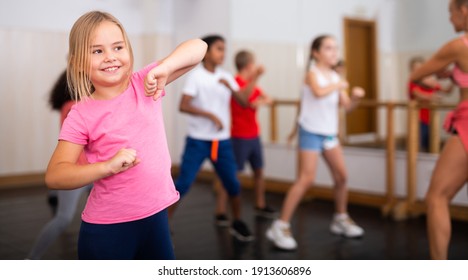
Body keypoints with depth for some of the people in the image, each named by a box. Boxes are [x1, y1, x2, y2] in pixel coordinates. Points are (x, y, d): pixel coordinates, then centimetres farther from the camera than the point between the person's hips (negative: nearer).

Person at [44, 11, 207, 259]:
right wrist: (108, 166, -28)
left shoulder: (145, 84, -2)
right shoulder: (81, 115, -10)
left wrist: (163, 68, -23)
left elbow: (198, 47, -5)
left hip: (155, 216, 3)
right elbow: (54, 176, -15)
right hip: (106, 228, -3)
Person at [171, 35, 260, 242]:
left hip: (222, 141, 5)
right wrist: (210, 115, -24)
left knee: (233, 184, 6)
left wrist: (229, 87, -18)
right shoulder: (195, 76, -8)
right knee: (182, 184, -7)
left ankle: (237, 224, 26)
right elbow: (183, 106, -17)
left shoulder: (226, 77, 7)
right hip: (198, 141, -4)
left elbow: (243, 101, -2)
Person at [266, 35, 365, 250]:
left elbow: (346, 106, 9)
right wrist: (339, 85, -19)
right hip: (311, 132, -7)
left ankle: (341, 219, 29)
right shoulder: (313, 72, -11)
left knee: (341, 176, 10)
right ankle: (280, 226, -10)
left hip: (330, 133, 7)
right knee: (306, 179, -14)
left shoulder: (335, 77, 9)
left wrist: (355, 97, -11)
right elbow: (319, 92, -33)